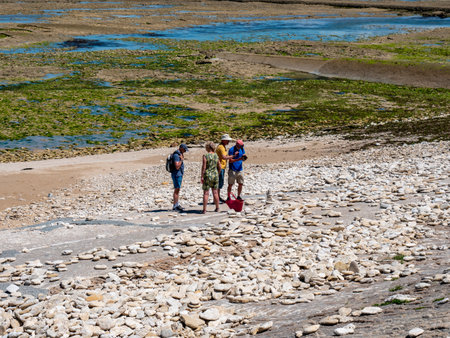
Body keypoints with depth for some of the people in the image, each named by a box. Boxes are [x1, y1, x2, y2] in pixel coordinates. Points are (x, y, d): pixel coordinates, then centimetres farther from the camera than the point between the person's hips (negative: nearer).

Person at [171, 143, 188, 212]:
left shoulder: (179, 154, 14)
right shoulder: (176, 155, -18)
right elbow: (177, 167, -26)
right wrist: (182, 159, -20)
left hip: (179, 174, 10)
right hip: (176, 175, -10)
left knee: (178, 190, 12)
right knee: (176, 190, -7)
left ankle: (177, 205, 16)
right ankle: (175, 206, -4)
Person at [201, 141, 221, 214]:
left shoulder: (205, 156, -12)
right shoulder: (216, 156, 3)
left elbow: (203, 167, -14)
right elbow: (219, 167, 7)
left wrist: (202, 176, -9)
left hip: (207, 175, -4)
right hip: (215, 175, 4)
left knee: (206, 193, -1)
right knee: (215, 192, 13)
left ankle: (204, 209, -2)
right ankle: (217, 208, 21)